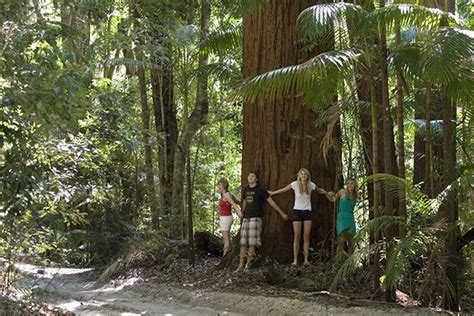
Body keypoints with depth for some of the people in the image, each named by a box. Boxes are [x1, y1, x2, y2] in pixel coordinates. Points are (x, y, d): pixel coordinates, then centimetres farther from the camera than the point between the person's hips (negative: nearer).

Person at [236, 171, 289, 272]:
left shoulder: (260, 189, -2)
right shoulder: (246, 190, 14)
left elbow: (271, 202, 0)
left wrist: (282, 213, 1)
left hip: (255, 218, -5)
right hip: (246, 218, 5)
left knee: (252, 243, -9)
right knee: (243, 242, 0)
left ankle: (248, 264, -6)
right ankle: (241, 265, 1)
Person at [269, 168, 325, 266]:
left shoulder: (311, 185, -3)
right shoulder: (295, 184, -7)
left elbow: (319, 190, 19)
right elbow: (283, 189, 6)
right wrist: (272, 193, 13)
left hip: (307, 211, 1)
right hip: (297, 211, -1)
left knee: (306, 236, -1)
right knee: (297, 236, -5)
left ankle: (306, 259, 0)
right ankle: (295, 259, -5)